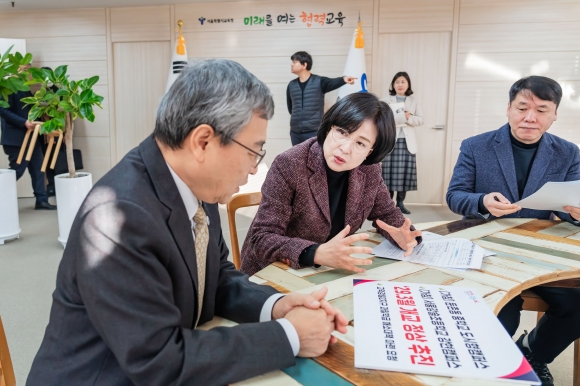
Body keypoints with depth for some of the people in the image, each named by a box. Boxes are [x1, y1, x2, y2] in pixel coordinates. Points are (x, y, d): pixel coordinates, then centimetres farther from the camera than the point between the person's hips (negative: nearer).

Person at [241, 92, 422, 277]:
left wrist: (403, 235, -13)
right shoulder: (290, 165, -21)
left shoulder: (370, 171, -6)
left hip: (327, 273, 4)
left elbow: (386, 213, 9)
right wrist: (318, 253, -37)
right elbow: (262, 238, -23)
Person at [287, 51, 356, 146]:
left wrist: (343, 79, -45)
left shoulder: (319, 82, -4)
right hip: (295, 132, 5)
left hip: (314, 131, -4)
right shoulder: (291, 85, 9)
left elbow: (333, 82, -26)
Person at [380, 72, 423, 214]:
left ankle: (400, 202, 9)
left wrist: (409, 118, -11)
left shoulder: (414, 100, 11)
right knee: (390, 171, -4)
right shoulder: (386, 101, 7)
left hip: (407, 141, 2)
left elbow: (420, 119, 6)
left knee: (405, 172, 0)